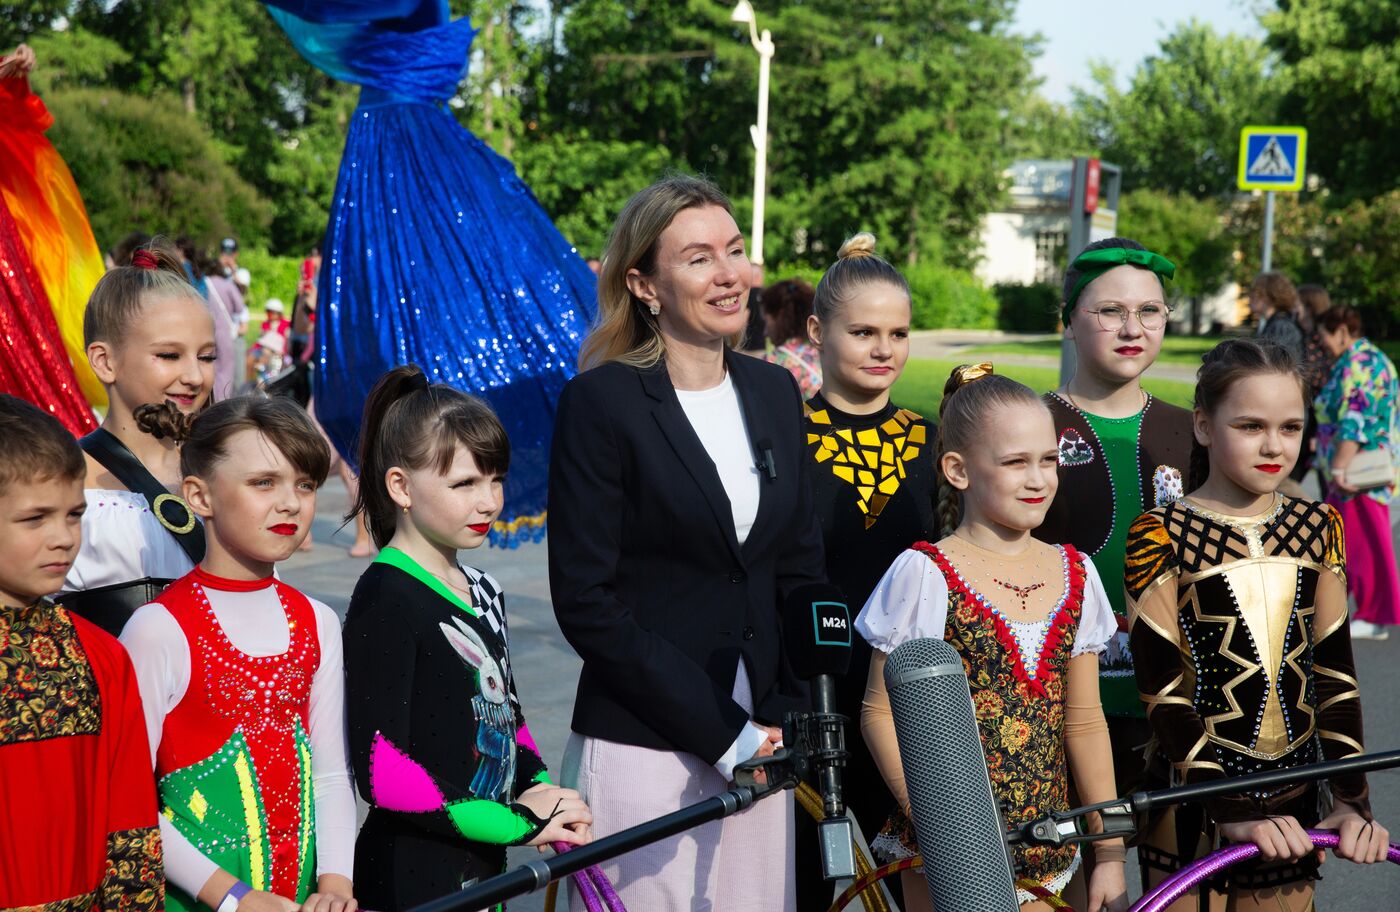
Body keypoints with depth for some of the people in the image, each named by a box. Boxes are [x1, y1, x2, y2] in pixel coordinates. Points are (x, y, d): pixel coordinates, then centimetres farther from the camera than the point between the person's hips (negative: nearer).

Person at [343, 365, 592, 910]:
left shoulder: (483, 593, 10)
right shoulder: (385, 600, -15)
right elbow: (380, 772, -20)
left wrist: (541, 793, -1)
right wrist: (517, 822, -16)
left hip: (484, 864, 7)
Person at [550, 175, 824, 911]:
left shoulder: (774, 392, 9)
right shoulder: (601, 402, -8)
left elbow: (801, 571, 13)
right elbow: (587, 602, -11)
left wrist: (786, 718, -1)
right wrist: (720, 732, -13)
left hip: (756, 740, 5)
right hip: (641, 750, -5)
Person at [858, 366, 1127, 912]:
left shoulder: (1075, 575, 6)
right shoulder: (924, 574, -8)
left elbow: (1084, 722, 9)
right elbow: (881, 712, -6)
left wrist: (1110, 853, 8)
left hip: (1051, 849, 4)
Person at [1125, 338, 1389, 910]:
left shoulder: (1318, 528, 5)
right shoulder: (1161, 536, -8)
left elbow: (1334, 670, 4)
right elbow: (1162, 692, -13)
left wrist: (1352, 799, -5)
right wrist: (1230, 813, -19)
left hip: (1292, 804, 4)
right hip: (1195, 803, -4)